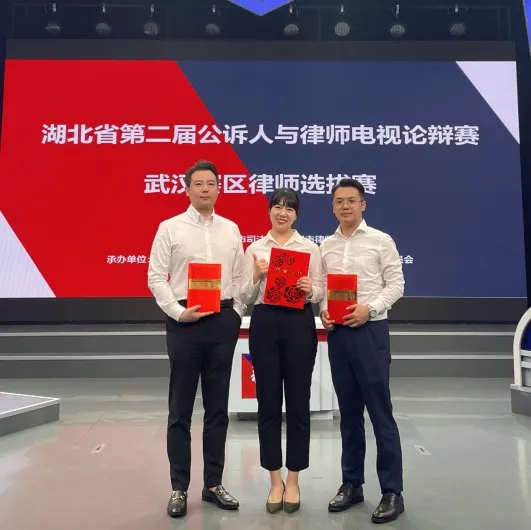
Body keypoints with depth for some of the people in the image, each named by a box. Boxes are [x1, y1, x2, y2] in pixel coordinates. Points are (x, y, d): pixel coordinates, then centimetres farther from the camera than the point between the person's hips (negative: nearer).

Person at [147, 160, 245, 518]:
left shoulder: (231, 229, 10)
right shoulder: (170, 228, 0)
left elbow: (239, 276, 10)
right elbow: (156, 277, -4)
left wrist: (237, 314, 1)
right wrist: (178, 312, -13)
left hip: (223, 321, 3)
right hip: (185, 322, -3)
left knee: (218, 408, 11)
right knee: (181, 409, 5)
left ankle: (213, 484, 26)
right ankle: (179, 488, 20)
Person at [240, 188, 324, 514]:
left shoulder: (310, 248, 4)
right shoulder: (255, 249, 7)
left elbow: (321, 293, 4)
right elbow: (246, 297, 5)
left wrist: (310, 290, -17)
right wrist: (256, 277, -14)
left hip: (300, 324, -1)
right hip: (264, 324, 1)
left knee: (298, 403, 5)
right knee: (268, 403, 7)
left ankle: (293, 481, 22)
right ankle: (276, 481, 23)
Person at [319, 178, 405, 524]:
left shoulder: (381, 241, 0)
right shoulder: (326, 246, 11)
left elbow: (396, 284, -4)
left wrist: (368, 308, -16)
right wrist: (324, 312, -7)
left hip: (371, 330, -4)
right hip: (337, 332, 4)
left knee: (380, 411, -1)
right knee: (349, 411, 12)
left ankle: (392, 491, 11)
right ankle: (352, 483, 24)